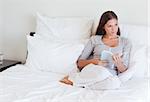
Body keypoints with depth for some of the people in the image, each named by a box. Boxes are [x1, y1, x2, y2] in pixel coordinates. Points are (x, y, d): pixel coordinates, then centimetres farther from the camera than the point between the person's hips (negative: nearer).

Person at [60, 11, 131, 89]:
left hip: (110, 75, 2)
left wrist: (118, 63, -14)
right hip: (91, 70, -1)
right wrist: (94, 61, -13)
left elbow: (123, 69, 10)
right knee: (102, 71, -40)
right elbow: (80, 63, 8)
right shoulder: (95, 39, 13)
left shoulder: (125, 42, 15)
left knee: (116, 82, -38)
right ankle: (71, 78, -19)